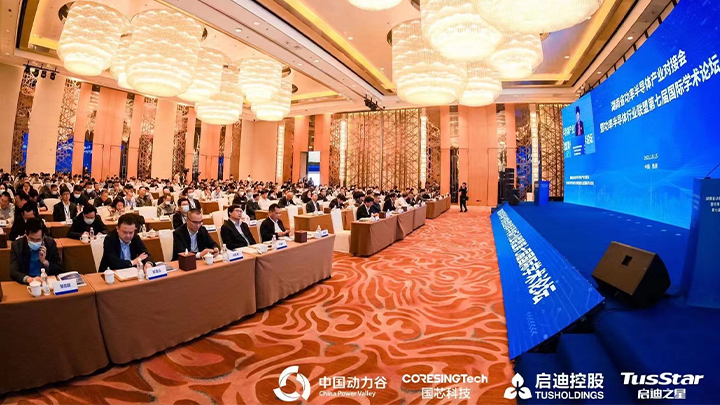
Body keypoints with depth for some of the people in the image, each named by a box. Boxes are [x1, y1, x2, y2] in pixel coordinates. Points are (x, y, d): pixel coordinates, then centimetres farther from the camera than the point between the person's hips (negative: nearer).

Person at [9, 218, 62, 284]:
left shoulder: (50, 243, -5)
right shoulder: (17, 245, -5)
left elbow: (59, 270, 0)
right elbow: (13, 272, -12)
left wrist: (44, 261, -16)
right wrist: (28, 279, -31)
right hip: (25, 284, 0)